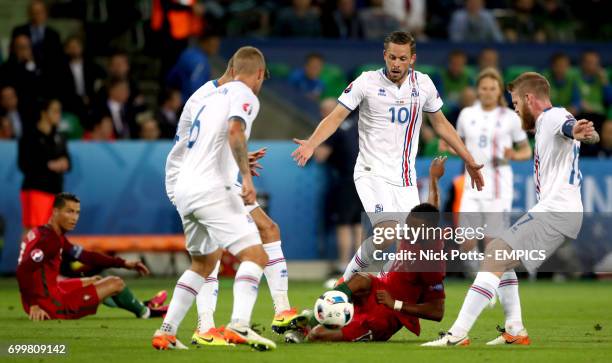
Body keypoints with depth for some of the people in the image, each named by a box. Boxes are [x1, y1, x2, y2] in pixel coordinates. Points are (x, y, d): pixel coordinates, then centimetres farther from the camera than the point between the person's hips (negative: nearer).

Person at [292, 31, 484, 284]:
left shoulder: (423, 84, 5)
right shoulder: (367, 82, -7)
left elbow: (440, 124, 18)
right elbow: (336, 117, -7)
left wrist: (469, 160, 19)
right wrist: (311, 144, -25)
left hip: (405, 179, 5)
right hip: (372, 174, -5)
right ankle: (349, 279, -6)